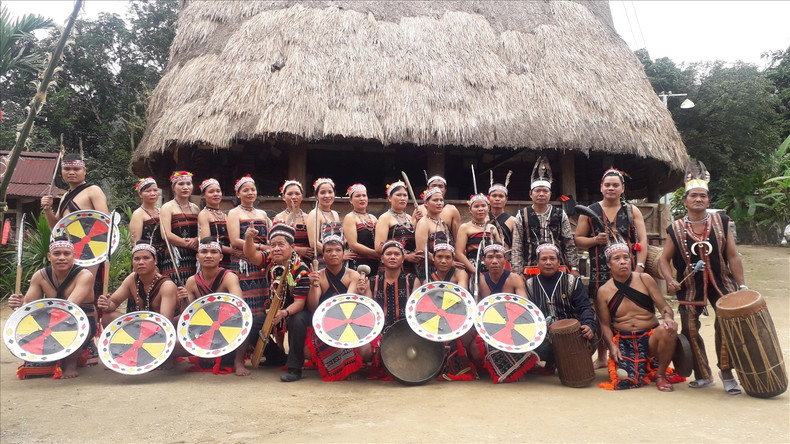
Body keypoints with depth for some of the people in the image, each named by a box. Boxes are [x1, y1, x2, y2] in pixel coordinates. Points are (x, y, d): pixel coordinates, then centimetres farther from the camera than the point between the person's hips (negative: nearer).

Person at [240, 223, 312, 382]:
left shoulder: (301, 271, -22)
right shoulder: (269, 261, -8)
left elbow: (299, 302, -26)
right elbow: (251, 255, -29)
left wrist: (284, 313, -46)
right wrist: (248, 239, -50)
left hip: (296, 310, -5)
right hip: (273, 309, 5)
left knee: (297, 322, -38)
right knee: (251, 325, -15)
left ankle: (294, 367, -22)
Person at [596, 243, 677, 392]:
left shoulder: (644, 279, 1)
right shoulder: (603, 291, 0)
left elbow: (664, 307, 0)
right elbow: (605, 324, 4)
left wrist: (668, 318, -23)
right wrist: (612, 345, -12)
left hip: (649, 337, 0)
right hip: (623, 342, 0)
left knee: (668, 330, -33)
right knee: (626, 381, -21)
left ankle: (660, 374, -7)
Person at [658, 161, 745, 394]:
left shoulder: (720, 223, 0)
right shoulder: (675, 229, -2)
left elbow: (733, 256, 0)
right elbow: (664, 259, 3)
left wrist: (741, 285, -5)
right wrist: (670, 280, -14)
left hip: (721, 283, 0)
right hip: (690, 287, 1)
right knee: (690, 330, 3)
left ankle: (726, 373, 9)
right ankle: (703, 375, 22)